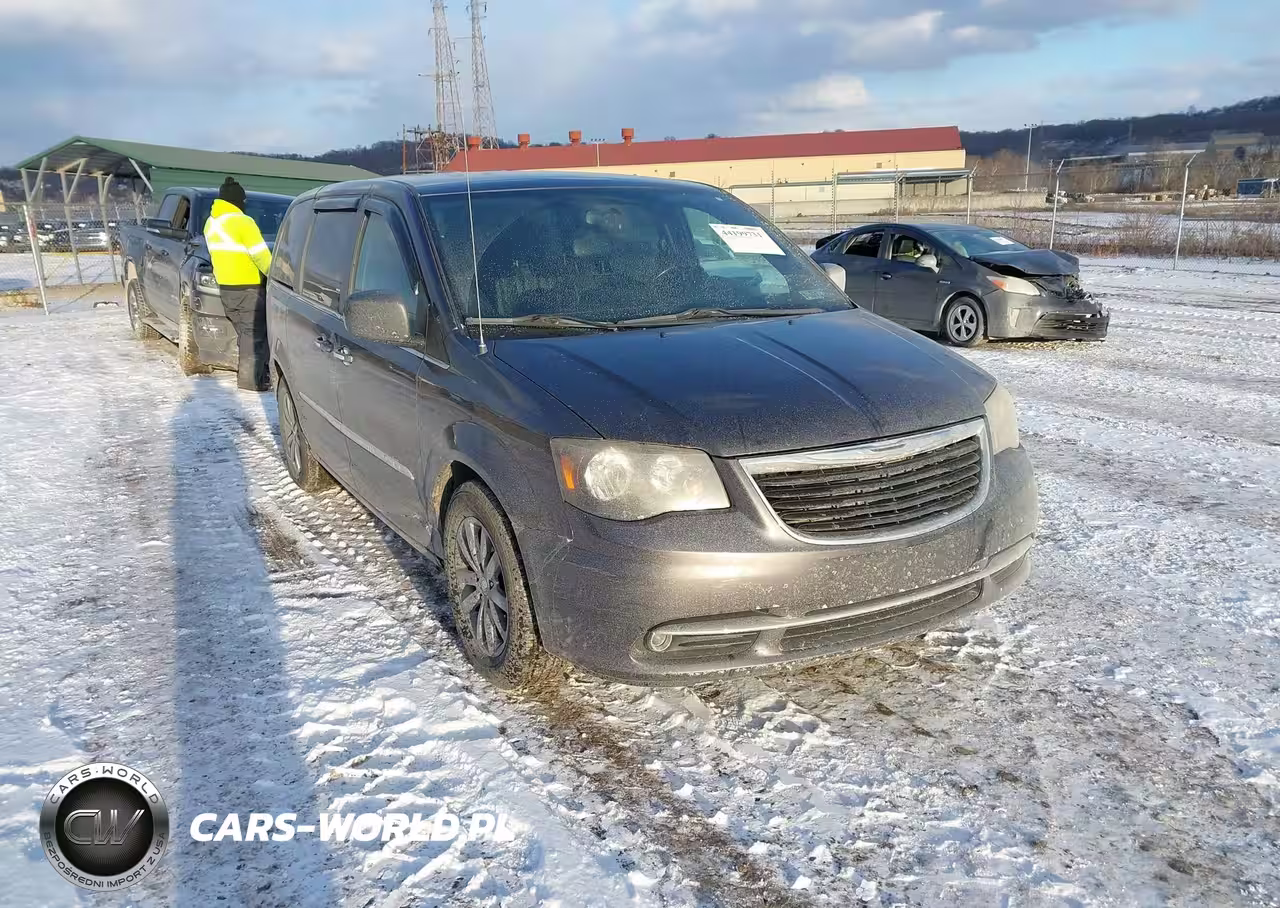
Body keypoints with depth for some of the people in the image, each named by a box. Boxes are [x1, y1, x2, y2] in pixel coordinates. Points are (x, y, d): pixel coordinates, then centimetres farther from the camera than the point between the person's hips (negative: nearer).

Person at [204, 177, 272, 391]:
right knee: (254, 333, -2)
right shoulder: (242, 222, -15)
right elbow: (262, 255, -16)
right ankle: (250, 379, -3)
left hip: (225, 286, 8)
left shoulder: (210, 223, 12)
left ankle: (251, 372, 20)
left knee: (244, 332, 16)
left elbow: (220, 253, 16)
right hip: (248, 287, -8)